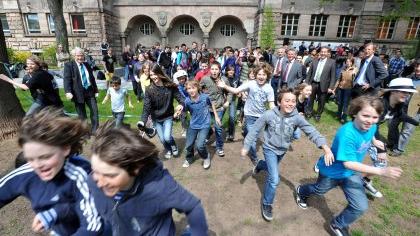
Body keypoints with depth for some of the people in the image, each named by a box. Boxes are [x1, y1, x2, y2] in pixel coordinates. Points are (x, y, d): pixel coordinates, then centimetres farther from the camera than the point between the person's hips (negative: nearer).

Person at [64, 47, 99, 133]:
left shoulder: (86, 65, 14)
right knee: (82, 115, 6)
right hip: (78, 93, -4)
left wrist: (96, 90, 15)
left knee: (94, 110, -2)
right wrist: (68, 91, -24)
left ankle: (95, 130, 7)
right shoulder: (69, 65, -2)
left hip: (90, 91, 4)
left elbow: (92, 78, 18)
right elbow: (67, 79, -11)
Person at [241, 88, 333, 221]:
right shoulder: (269, 115, -25)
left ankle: (260, 165, 65)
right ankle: (267, 204, 11)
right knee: (274, 179, -13)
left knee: (271, 168, 29)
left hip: (282, 150, 4)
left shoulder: (297, 117, -21)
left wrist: (326, 148, -40)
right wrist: (246, 147, -11)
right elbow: (255, 130, -15)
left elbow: (311, 132, -25)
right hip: (270, 148, -4)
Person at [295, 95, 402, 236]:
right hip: (333, 171, -5)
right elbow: (348, 163, -40)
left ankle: (338, 225, 28)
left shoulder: (371, 127, -15)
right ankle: (301, 191, 57)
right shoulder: (347, 134, -39)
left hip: (351, 173, 5)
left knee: (361, 206, 1)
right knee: (318, 190, 23)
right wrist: (381, 171, -44)